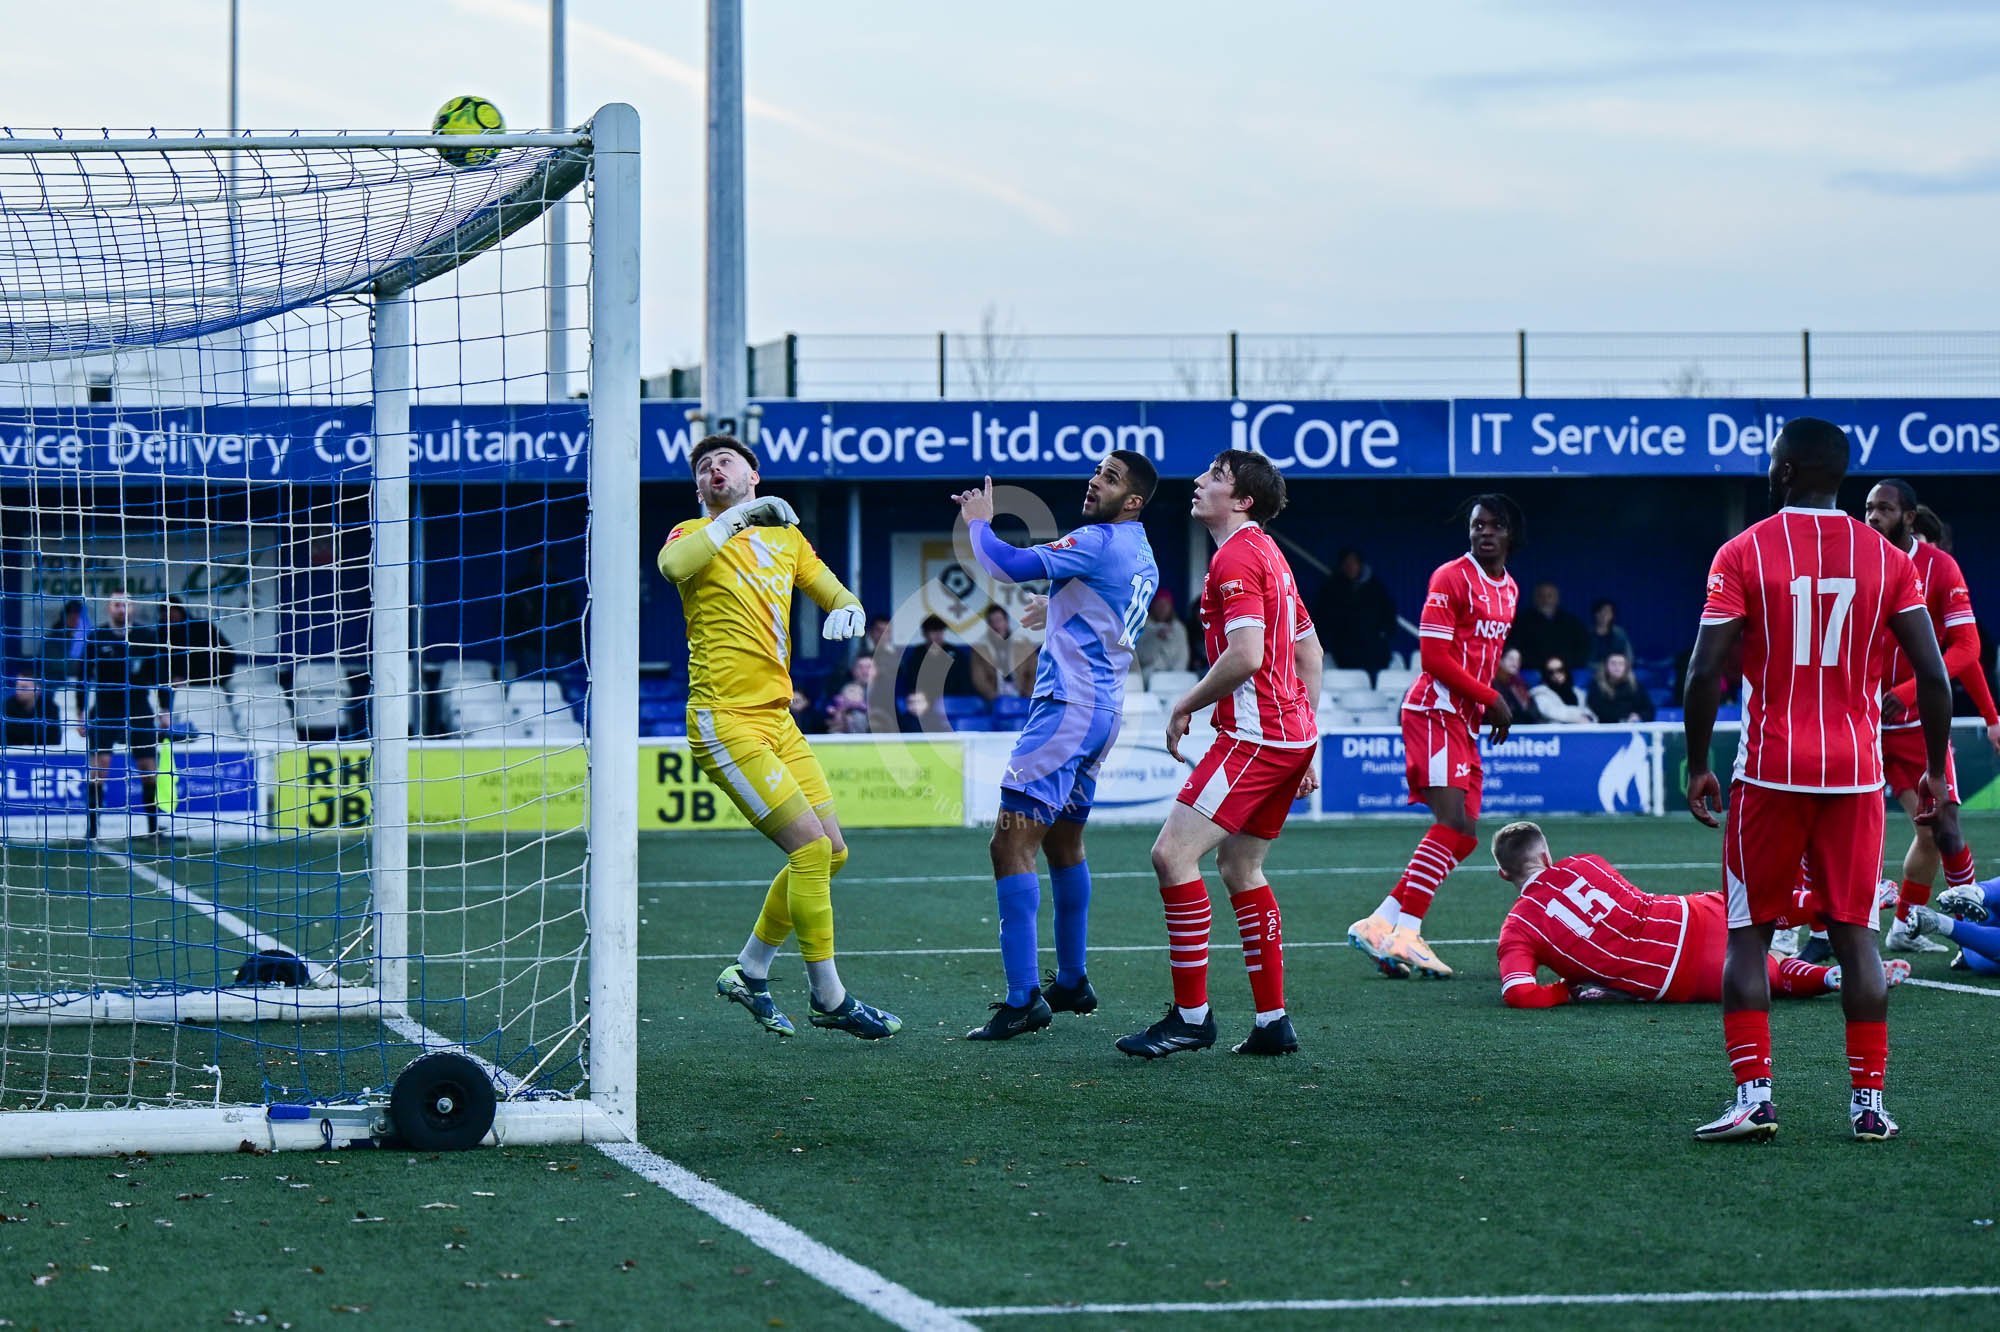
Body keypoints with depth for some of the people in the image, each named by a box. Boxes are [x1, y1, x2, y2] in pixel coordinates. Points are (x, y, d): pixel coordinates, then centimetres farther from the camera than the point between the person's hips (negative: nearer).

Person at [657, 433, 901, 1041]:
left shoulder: (786, 536, 18)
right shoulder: (695, 534, -1)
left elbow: (832, 591, 17)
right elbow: (673, 564, -23)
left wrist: (847, 609, -6)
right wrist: (737, 519, -26)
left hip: (777, 717, 7)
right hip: (724, 721, -7)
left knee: (831, 850, 7)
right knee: (810, 845, -14)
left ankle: (748, 973, 22)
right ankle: (829, 999, -5)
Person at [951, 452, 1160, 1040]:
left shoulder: (1099, 542, -15)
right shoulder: (1142, 557, 14)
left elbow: (1009, 566, -20)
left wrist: (979, 522, -3)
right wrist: (1058, 609, 46)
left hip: (1069, 707, -10)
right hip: (1104, 709, 10)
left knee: (1012, 843, -15)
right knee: (1063, 842, 25)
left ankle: (1023, 999, -23)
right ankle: (1071, 982, 35)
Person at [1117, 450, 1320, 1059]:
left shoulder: (1236, 557, -12)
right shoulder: (1269, 555, 19)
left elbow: (1246, 655, -23)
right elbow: (1310, 654, 22)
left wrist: (1186, 706, -10)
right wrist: (1306, 745, 23)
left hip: (1254, 735, -10)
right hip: (1290, 734, 10)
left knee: (1173, 854, -13)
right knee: (1240, 869, 16)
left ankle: (1191, 1015, -12)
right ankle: (1273, 1024, 15)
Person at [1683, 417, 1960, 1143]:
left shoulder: (1744, 553, -5)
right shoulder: (1886, 558, 3)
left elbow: (1705, 672, -10)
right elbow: (1933, 675, 1)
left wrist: (1696, 766, 1)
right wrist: (1936, 774, 10)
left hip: (1771, 771, -2)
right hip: (1856, 772, 2)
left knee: (1748, 934, 6)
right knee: (1855, 934, 9)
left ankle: (1753, 1096, -4)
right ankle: (1868, 1103, 6)